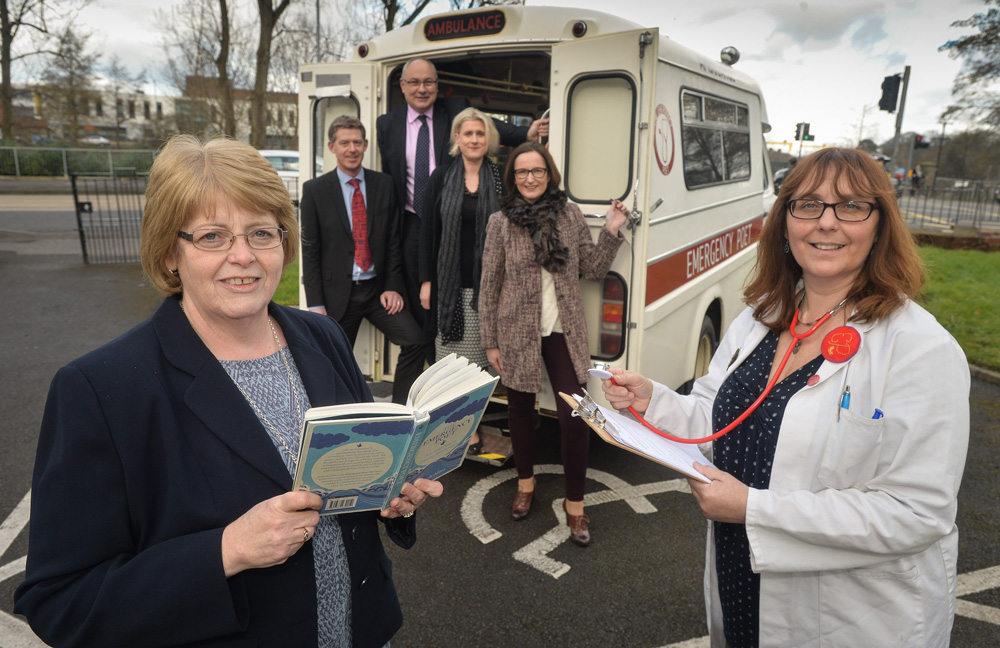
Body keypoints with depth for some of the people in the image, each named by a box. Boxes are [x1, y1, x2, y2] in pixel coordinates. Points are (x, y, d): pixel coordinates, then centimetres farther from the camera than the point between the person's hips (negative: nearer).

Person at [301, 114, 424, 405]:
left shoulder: (384, 184, 5)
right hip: (337, 292, -1)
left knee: (413, 340, -16)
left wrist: (392, 286, -4)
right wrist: (316, 304, -8)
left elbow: (393, 240, 6)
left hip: (377, 289, 2)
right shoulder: (315, 190, -1)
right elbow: (310, 250, -2)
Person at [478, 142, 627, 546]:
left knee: (574, 418, -4)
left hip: (564, 332, 1)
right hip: (517, 333, 0)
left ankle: (575, 503, 14)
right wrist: (491, 343, -1)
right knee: (520, 410, 14)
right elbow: (489, 287, -1)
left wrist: (611, 231, -5)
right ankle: (525, 482, 39)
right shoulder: (501, 223, -3)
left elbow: (593, 269, 7)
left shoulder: (571, 216, 2)